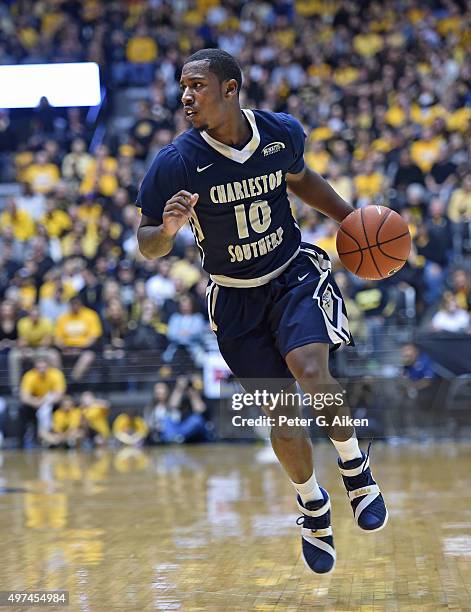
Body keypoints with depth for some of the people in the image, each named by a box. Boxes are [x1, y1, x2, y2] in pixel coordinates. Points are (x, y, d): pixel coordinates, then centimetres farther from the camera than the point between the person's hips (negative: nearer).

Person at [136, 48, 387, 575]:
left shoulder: (283, 132, -10)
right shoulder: (175, 163, -19)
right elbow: (148, 247, -10)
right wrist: (168, 228, -32)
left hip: (296, 273, 0)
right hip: (235, 296, 0)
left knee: (311, 372, -27)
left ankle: (354, 465, 1)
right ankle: (313, 507, 31)